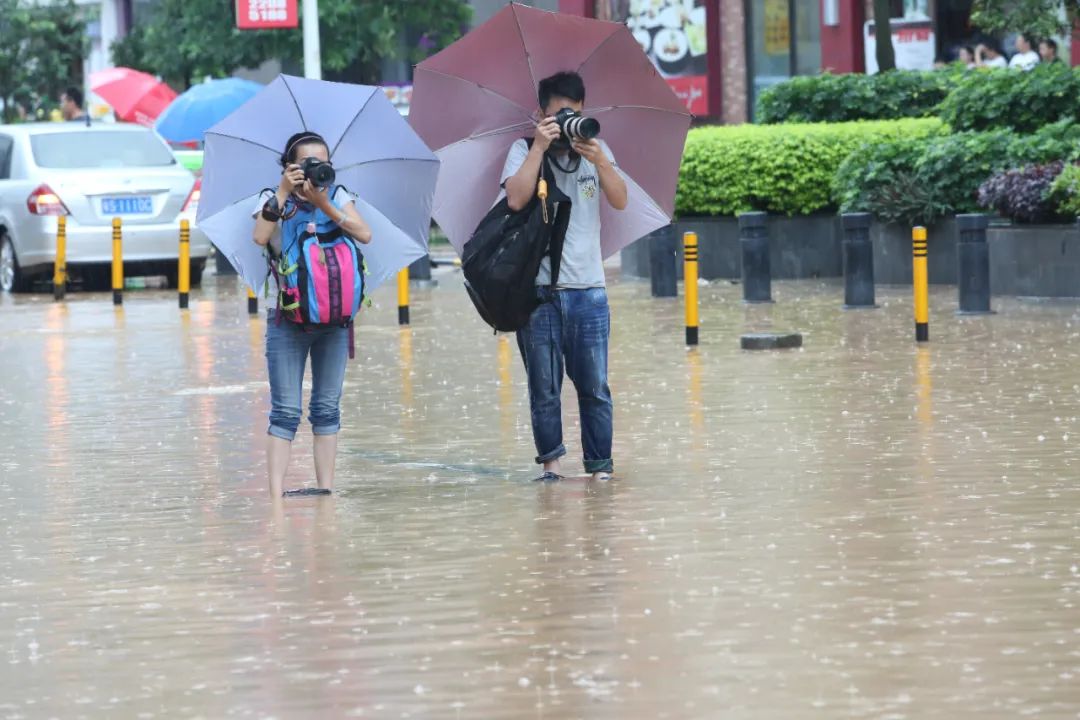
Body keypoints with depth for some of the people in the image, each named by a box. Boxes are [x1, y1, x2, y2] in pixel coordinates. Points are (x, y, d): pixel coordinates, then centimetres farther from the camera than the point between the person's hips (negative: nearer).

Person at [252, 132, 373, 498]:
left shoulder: (337, 196, 9)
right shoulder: (274, 200, 3)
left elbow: (365, 234, -8)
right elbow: (260, 237, -17)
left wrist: (324, 204, -17)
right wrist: (283, 193, -19)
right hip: (287, 316, -3)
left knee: (327, 408, 5)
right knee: (286, 410, -7)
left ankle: (325, 486, 9)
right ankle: (276, 492, -10)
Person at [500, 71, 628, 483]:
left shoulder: (596, 149, 12)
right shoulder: (524, 151, 5)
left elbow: (620, 201, -1)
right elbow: (515, 199, -12)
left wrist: (600, 161, -16)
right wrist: (539, 148, -14)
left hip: (588, 287, 2)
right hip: (538, 289, -2)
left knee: (594, 387, 0)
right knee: (544, 387, 0)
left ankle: (600, 464, 5)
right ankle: (550, 460, 10)